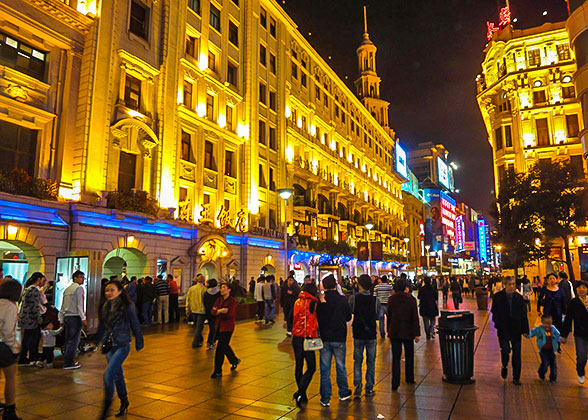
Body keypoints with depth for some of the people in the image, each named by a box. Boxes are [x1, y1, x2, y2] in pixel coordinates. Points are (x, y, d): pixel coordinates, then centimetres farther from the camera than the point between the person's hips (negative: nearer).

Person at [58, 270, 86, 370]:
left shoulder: (67, 289, 18)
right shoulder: (79, 288, -7)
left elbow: (63, 306, 18)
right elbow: (80, 304, -14)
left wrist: (62, 320, 21)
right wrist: (83, 318, -12)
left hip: (66, 317, 9)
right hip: (75, 317, -9)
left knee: (67, 340, 13)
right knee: (74, 340, -5)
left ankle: (67, 361, 19)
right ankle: (68, 363, -5)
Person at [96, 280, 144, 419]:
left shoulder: (127, 306, -13)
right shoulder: (105, 307, 4)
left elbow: (135, 326, -6)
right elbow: (102, 327, 17)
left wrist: (139, 343, -1)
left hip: (122, 346, -6)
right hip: (109, 345, 6)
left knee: (108, 374, -14)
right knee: (117, 375, 16)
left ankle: (107, 405, 3)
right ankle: (124, 403, 33)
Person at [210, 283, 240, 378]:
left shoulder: (232, 301, -12)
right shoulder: (219, 299, 7)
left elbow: (230, 315, -22)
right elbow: (212, 311, -2)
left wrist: (218, 311, -13)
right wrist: (219, 311, -22)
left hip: (227, 328, -7)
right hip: (219, 326, 7)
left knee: (220, 349, -7)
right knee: (225, 346, 21)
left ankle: (218, 372, 4)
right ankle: (235, 360, 44)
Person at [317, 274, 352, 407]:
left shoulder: (320, 300, -10)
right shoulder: (342, 300, -9)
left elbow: (317, 318, -3)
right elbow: (349, 317, 1)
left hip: (325, 338, 0)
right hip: (339, 338, 0)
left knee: (325, 369, 8)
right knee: (340, 367, 17)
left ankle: (325, 399, 13)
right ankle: (343, 393, 31)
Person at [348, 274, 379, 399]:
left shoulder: (354, 298, -11)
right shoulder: (376, 300, -8)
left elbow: (349, 313, 1)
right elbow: (377, 316, 4)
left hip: (358, 334, 0)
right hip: (371, 334, 1)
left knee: (357, 361, 13)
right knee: (371, 362, 13)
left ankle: (357, 384, -1)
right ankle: (369, 388, 18)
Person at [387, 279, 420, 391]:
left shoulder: (391, 299, -3)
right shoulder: (411, 299, -7)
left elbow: (389, 316, 3)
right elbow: (415, 318, -7)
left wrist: (389, 331, 12)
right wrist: (417, 333, -4)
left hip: (394, 332, 0)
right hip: (408, 332, 0)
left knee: (396, 357, 2)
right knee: (409, 356, 19)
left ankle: (395, 383, -2)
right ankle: (409, 379, 30)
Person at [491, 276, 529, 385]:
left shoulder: (519, 297, 2)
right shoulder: (498, 297, -3)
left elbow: (524, 315, 5)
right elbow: (494, 312, 1)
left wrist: (525, 330, 1)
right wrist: (498, 324, -8)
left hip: (516, 329, 2)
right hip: (503, 329, -2)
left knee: (517, 353, 5)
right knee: (505, 350, -12)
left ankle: (516, 377, 18)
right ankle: (504, 366, 21)